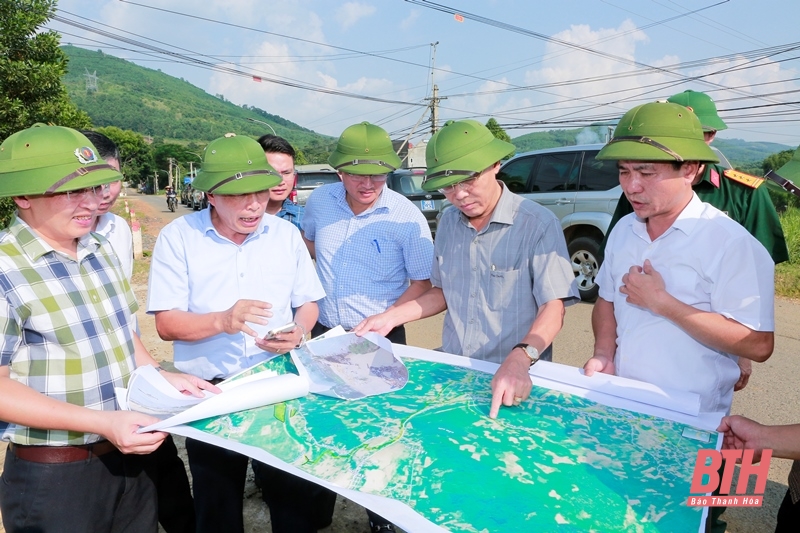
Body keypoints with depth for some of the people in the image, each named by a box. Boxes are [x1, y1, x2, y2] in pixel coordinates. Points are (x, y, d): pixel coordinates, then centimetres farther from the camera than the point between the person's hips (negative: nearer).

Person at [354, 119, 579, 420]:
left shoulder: (538, 224, -13)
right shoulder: (448, 223, 6)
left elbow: (553, 308, -16)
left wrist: (519, 359, -31)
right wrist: (391, 318, 5)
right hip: (453, 374, 4)